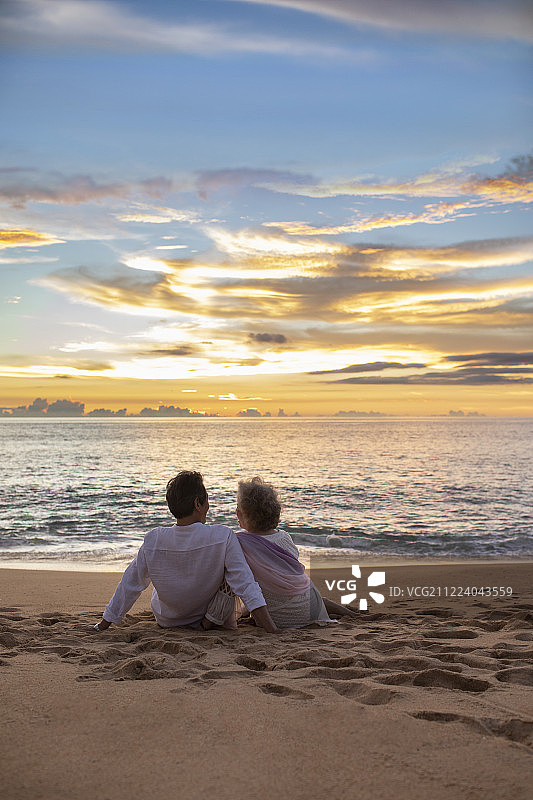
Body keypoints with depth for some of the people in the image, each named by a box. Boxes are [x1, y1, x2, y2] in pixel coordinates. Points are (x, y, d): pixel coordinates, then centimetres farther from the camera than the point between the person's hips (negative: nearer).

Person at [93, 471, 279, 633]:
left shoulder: (152, 541, -22)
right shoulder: (223, 537, -28)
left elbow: (130, 585, -11)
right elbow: (245, 585, -30)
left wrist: (102, 626, 1)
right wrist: (274, 632, -27)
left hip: (166, 621, 2)